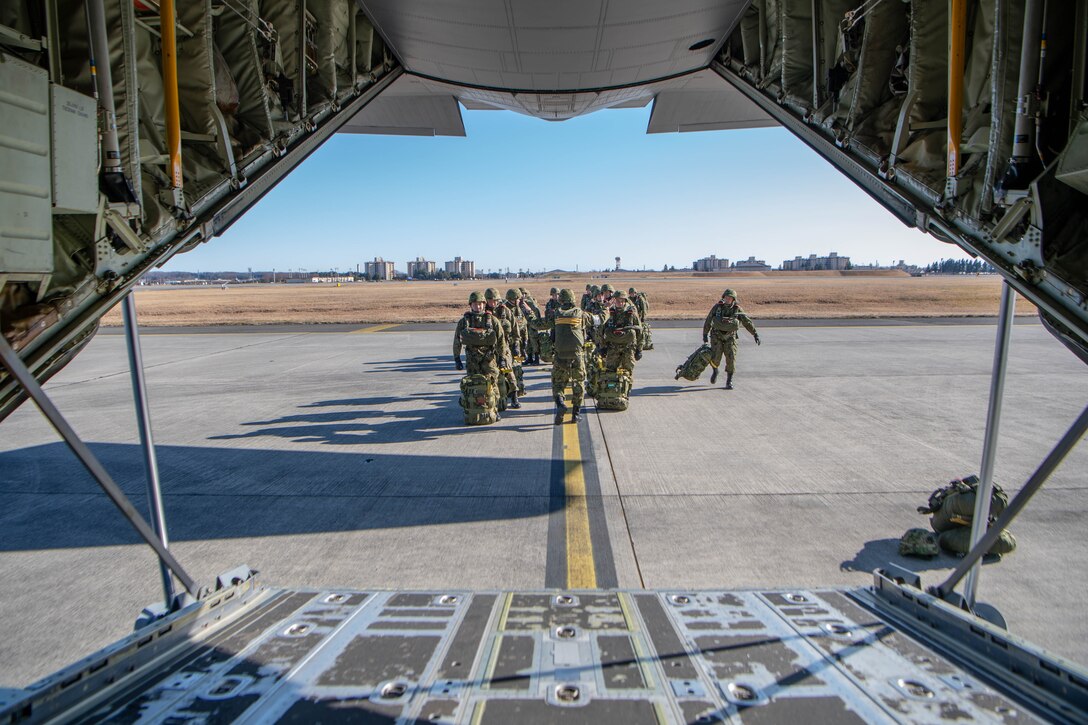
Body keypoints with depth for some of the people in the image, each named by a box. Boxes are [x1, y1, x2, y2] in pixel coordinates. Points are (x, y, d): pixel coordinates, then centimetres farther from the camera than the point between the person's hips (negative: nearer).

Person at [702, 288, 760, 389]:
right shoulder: (717, 307, -6)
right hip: (716, 336, -1)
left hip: (730, 337, 1)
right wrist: (705, 334, 7)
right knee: (715, 358, -13)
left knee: (731, 358, -11)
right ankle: (715, 371, 22)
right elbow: (708, 320, 3)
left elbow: (747, 322, -2)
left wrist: (755, 334, -8)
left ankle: (729, 381, 3)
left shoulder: (737, 309, -5)